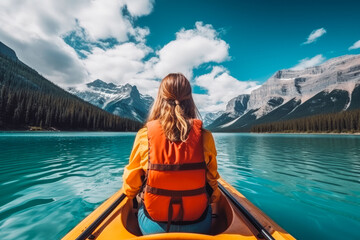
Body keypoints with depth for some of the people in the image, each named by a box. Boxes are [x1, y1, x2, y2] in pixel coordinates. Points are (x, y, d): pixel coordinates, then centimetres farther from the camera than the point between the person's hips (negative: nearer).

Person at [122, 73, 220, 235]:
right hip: (198, 227, 1)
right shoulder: (205, 137, -15)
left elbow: (129, 188, -4)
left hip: (152, 228, 0)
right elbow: (212, 184, -3)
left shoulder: (144, 135, -17)